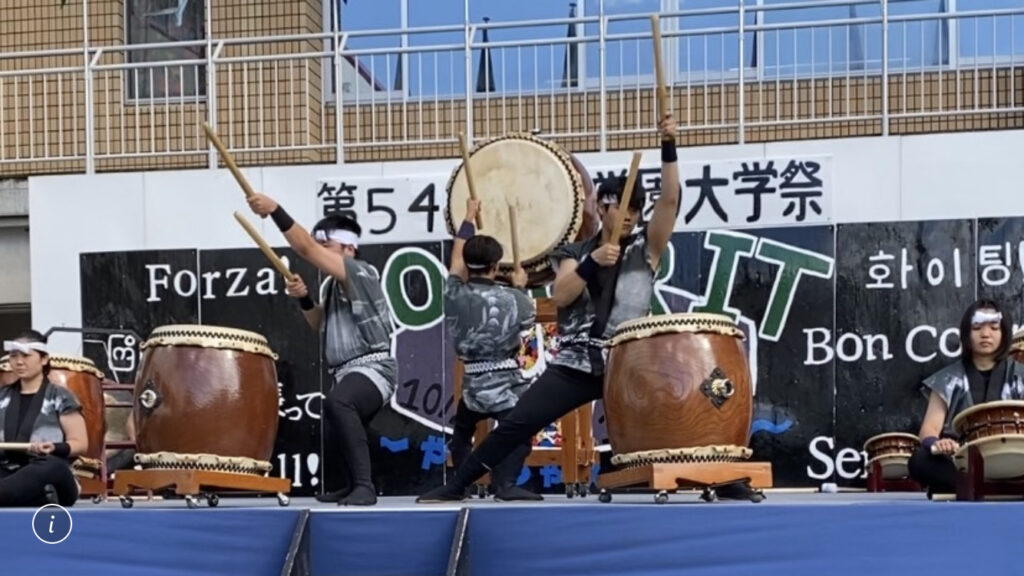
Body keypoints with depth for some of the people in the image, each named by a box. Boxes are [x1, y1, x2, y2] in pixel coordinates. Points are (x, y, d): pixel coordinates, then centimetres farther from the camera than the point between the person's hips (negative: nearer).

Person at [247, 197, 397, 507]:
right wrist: (304, 299, 5)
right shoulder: (337, 285, 18)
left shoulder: (358, 272, -12)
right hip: (349, 371, 11)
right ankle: (357, 485, 51)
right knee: (347, 427, 27)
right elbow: (321, 324, 23)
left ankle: (364, 486, -38)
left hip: (373, 367, -11)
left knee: (336, 403, -37)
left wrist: (275, 210, -27)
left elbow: (307, 249, -23)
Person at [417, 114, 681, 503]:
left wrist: (668, 148, -17)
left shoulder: (646, 248, 5)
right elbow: (560, 296, -7)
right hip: (576, 363, 1)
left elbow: (670, 199, -8)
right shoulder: (576, 253, 10)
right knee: (516, 423, -4)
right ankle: (455, 486, 3)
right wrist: (591, 262, -19)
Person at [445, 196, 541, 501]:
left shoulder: (455, 295, -2)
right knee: (517, 434, -3)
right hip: (505, 382, -4)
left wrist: (468, 219, 27)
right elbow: (530, 317, 15)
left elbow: (457, 257, 15)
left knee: (461, 433, 25)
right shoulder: (512, 299, -8)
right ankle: (505, 484, -21)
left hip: (472, 382, 4)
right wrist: (521, 287, 30)